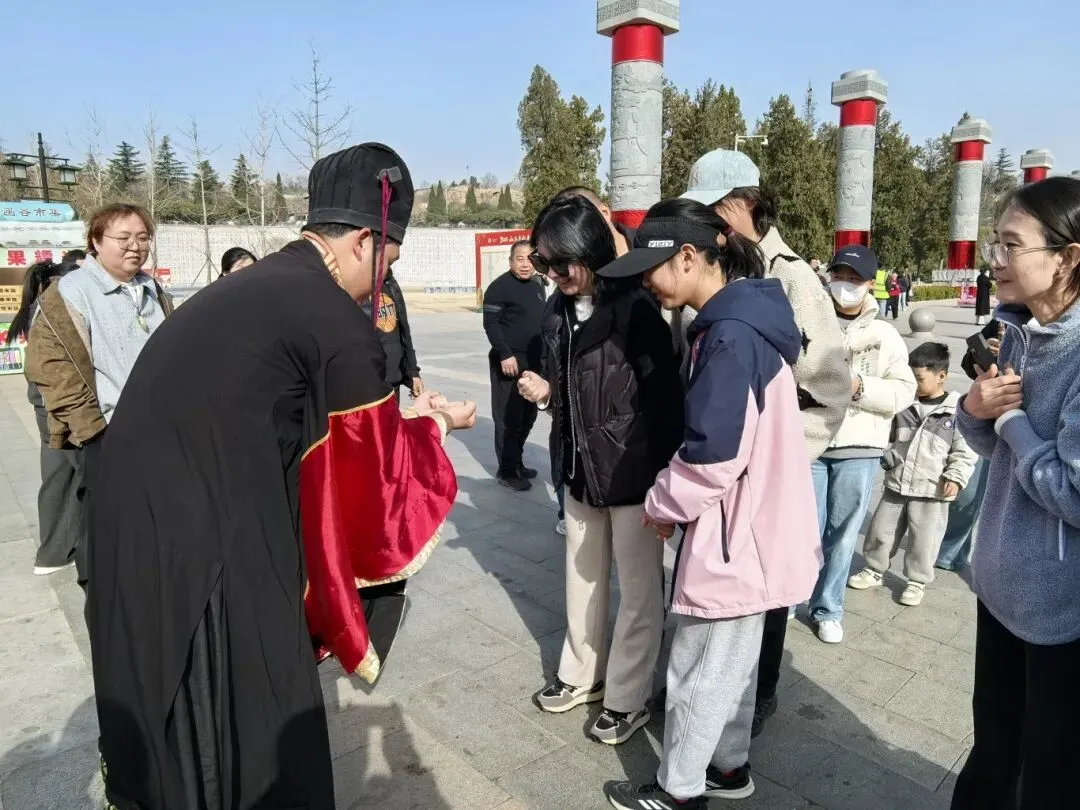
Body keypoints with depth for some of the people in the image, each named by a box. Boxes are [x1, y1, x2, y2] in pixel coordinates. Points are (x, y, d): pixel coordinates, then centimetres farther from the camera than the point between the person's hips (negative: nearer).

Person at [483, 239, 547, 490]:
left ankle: (516, 462, 26)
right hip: (509, 361, -8)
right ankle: (507, 470, 6)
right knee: (509, 418, -3)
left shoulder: (537, 286, 14)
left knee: (528, 416, 13)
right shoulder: (500, 286, -9)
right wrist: (505, 355, -21)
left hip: (533, 362, 8)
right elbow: (490, 323, -14)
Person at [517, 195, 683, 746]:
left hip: (633, 472, -7)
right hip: (580, 468, 7)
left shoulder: (636, 308, -17)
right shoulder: (558, 309, 4)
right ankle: (581, 675, 39)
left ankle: (627, 699, 26)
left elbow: (666, 399, -16)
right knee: (582, 580, 20)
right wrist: (544, 392, -5)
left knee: (638, 591, 10)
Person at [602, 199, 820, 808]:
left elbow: (712, 458, -25)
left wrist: (662, 505, -8)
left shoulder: (729, 336, -24)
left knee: (700, 671, 8)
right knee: (733, 661, 23)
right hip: (754, 528, 10)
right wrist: (672, 496, 10)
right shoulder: (745, 315, 6)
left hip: (734, 533, -9)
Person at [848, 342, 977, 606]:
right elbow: (887, 436, 16)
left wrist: (955, 477, -14)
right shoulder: (903, 404, 2)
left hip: (931, 491, -4)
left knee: (923, 540, 7)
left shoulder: (958, 411, -8)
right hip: (896, 484, 4)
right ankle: (874, 570, 30)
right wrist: (887, 459, 3)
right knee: (880, 529, 12)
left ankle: (917, 581, 26)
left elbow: (965, 452, -6)